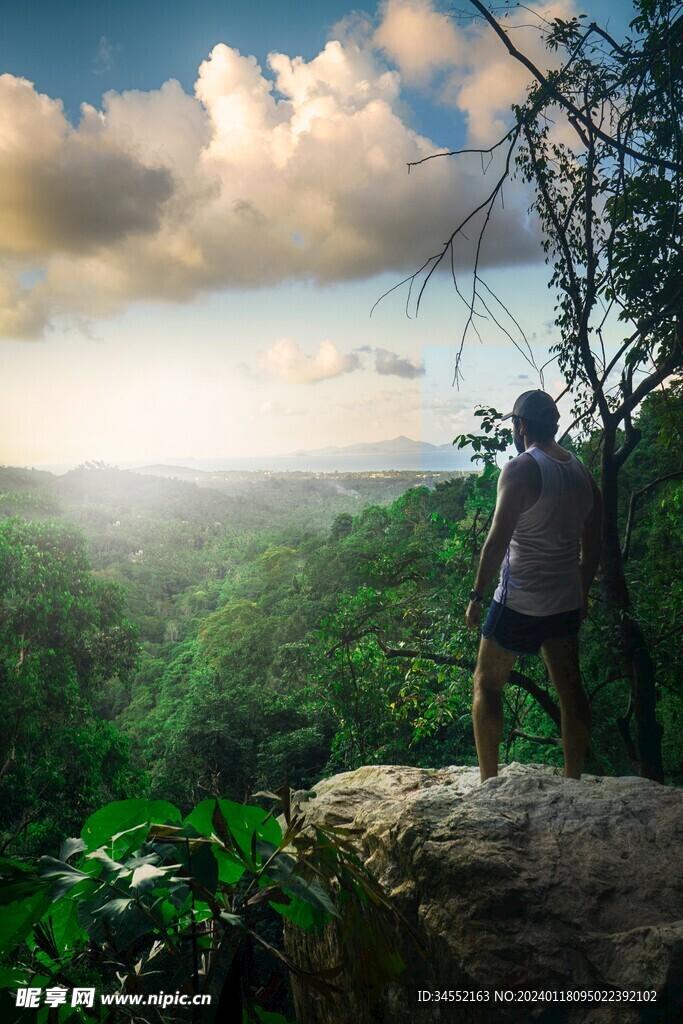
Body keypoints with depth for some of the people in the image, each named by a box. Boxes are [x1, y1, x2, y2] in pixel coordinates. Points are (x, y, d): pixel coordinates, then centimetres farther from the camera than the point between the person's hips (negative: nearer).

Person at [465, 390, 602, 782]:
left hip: (519, 603, -7)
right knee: (570, 689, 14)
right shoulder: (583, 472, 6)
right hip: (567, 602, 7)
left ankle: (489, 783, 9)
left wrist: (477, 595, -11)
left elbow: (498, 540, -19)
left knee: (487, 685, 6)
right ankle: (574, 780, 24)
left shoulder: (520, 470, -15)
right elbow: (592, 546, 11)